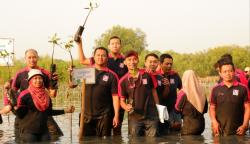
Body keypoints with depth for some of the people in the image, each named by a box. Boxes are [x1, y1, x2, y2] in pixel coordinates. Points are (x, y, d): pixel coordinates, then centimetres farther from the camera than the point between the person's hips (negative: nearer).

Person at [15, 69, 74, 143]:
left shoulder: (46, 95, 9)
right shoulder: (25, 95, -8)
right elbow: (20, 115, -8)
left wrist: (65, 111, 18)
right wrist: (16, 108, -28)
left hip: (43, 131, 6)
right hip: (28, 131, -5)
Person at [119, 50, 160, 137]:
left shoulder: (147, 75, 1)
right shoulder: (123, 81, 1)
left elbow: (154, 92, 10)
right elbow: (122, 100, 6)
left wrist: (159, 109, 6)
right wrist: (126, 107, -16)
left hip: (151, 116, 0)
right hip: (134, 117, 0)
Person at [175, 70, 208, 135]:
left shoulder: (183, 93, -13)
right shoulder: (201, 92, 1)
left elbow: (177, 108, -3)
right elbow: (205, 109, 11)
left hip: (189, 125, -5)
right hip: (201, 124, 5)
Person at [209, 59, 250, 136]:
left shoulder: (242, 88, 3)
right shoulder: (216, 89, 8)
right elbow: (212, 108, 12)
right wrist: (214, 121, -5)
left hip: (237, 130, -1)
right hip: (220, 129, 1)